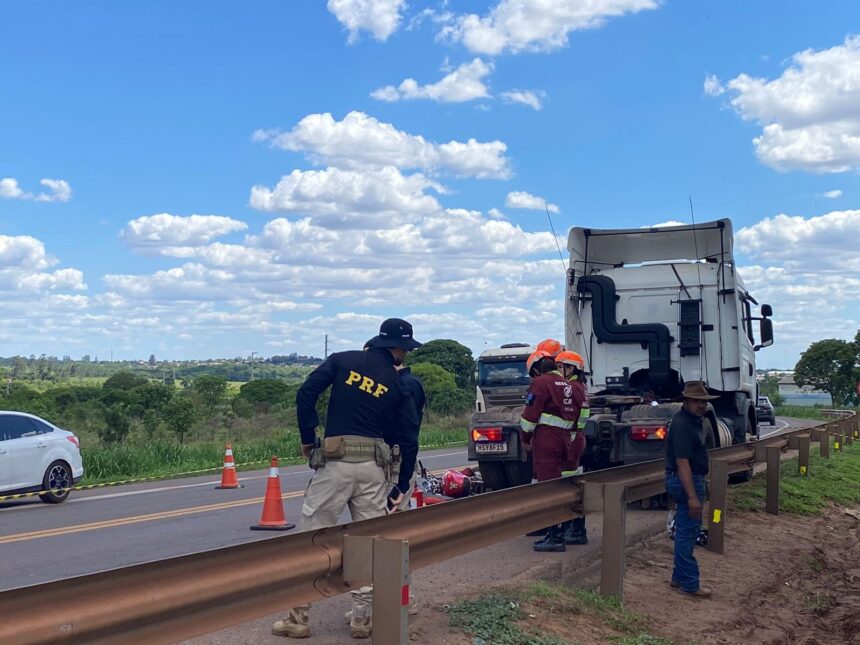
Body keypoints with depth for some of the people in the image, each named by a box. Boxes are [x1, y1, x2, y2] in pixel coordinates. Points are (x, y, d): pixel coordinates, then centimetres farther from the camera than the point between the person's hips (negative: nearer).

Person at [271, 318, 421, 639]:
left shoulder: (342, 361, 5)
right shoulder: (398, 385, 8)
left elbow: (306, 393, -6)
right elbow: (409, 438, 8)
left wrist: (308, 438, 4)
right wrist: (402, 485, 17)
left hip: (335, 459, -1)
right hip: (374, 466, 2)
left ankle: (298, 618, 7)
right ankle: (362, 619, 15)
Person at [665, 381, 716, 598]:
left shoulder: (691, 420, 12)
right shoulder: (683, 425, -22)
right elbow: (682, 462, -27)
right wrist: (692, 497, -29)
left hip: (690, 480, 11)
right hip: (686, 481, -11)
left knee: (687, 530, 17)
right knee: (687, 532, -4)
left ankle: (680, 578, 26)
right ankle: (689, 583, 3)